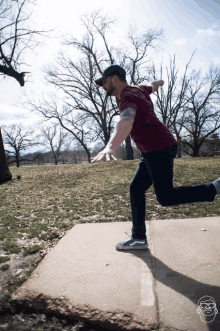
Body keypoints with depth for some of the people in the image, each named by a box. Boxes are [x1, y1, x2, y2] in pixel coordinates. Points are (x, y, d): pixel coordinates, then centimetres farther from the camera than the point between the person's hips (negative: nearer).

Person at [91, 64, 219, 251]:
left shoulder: (128, 97, -16)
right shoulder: (138, 89, 13)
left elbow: (126, 122, -39)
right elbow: (154, 85, 36)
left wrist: (110, 148, -57)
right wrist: (159, 83, 62)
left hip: (159, 150, -10)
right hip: (155, 151, 10)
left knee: (166, 198, -8)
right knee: (136, 189, 8)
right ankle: (139, 238, 14)